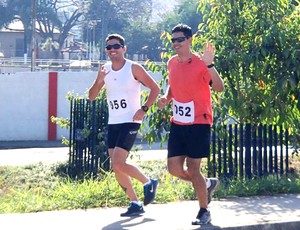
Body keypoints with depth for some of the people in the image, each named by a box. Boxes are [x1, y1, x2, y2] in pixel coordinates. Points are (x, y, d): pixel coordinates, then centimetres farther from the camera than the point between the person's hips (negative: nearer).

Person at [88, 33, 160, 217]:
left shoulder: (134, 68, -9)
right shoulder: (105, 70, 7)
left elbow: (155, 88, -6)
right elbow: (92, 96, 6)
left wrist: (144, 109, -17)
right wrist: (98, 81, -13)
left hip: (130, 122, -6)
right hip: (113, 123, 7)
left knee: (118, 163, -16)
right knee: (116, 167, 5)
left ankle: (149, 182, 8)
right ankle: (135, 204, 17)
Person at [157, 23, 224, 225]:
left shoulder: (200, 63, -14)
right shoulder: (172, 63, 6)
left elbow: (219, 87, -27)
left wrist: (209, 64, -40)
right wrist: (166, 98, 3)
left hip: (199, 123, -6)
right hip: (178, 124, 6)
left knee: (192, 169, -3)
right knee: (174, 168, 4)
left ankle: (204, 211, 16)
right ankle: (207, 184, 30)